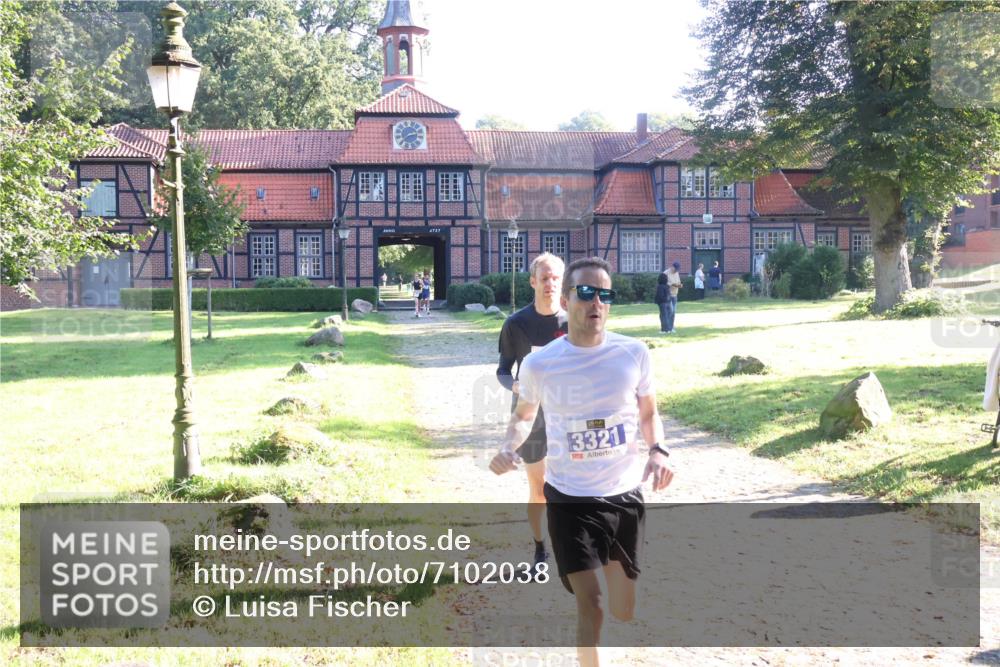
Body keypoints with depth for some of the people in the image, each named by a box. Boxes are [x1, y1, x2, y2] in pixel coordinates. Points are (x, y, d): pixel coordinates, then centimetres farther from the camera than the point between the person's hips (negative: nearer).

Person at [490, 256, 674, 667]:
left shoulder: (633, 353, -5)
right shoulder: (539, 364, -8)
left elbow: (648, 413, 11)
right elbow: (524, 414, 11)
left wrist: (657, 451, -8)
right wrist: (509, 448, -9)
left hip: (625, 494, 2)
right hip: (570, 498, -2)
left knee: (623, 610, 12)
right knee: (589, 604, -6)